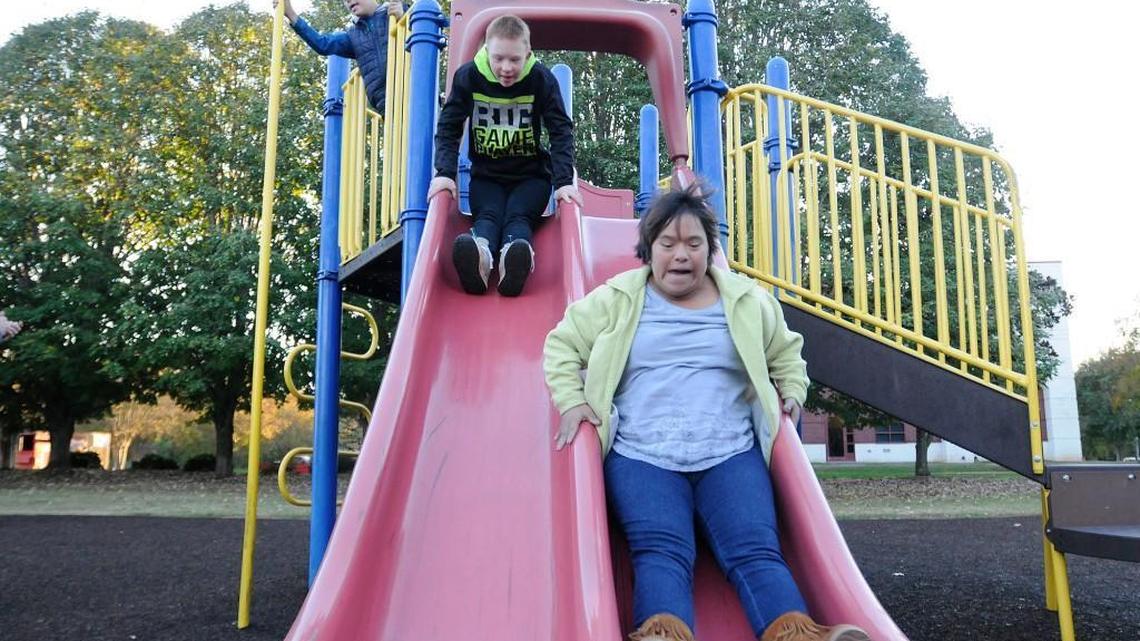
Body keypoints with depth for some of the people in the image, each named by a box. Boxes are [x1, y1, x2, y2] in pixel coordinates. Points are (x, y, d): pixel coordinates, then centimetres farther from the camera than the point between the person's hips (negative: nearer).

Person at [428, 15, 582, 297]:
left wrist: (564, 181, -26)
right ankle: (479, 259, -61)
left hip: (531, 175, 0)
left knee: (518, 217, -29)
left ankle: (514, 263, -61)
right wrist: (445, 173, -23)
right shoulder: (467, 76, -9)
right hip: (486, 176, 1)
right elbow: (449, 128, -8)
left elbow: (561, 131, -13)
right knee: (488, 216, -29)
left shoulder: (542, 79, -12)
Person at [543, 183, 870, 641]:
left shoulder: (748, 300, 16)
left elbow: (786, 351, 33)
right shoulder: (617, 299, 10)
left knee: (756, 552, -22)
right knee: (661, 553, -28)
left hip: (731, 454, 2)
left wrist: (792, 391, 15)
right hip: (641, 457, -2)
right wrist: (572, 400, 2)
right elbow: (563, 344, 17)